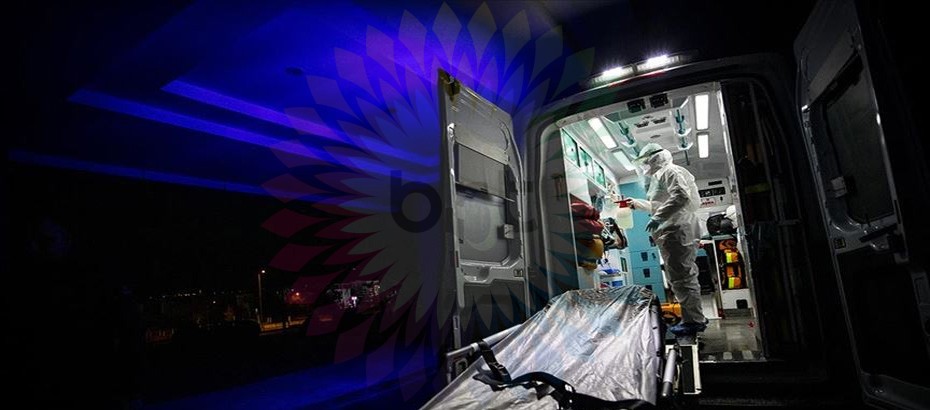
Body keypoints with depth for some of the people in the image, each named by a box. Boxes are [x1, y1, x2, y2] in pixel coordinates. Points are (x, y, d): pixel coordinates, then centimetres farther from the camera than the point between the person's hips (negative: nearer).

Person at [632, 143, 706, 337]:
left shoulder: (669, 171, -6)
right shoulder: (660, 176, 24)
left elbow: (681, 196, -23)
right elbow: (658, 205, 35)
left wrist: (658, 217, -25)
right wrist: (637, 204, 33)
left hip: (676, 231, -11)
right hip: (674, 232, 11)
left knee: (681, 277, -9)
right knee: (685, 276, 14)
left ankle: (693, 321, -2)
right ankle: (695, 319, 22)